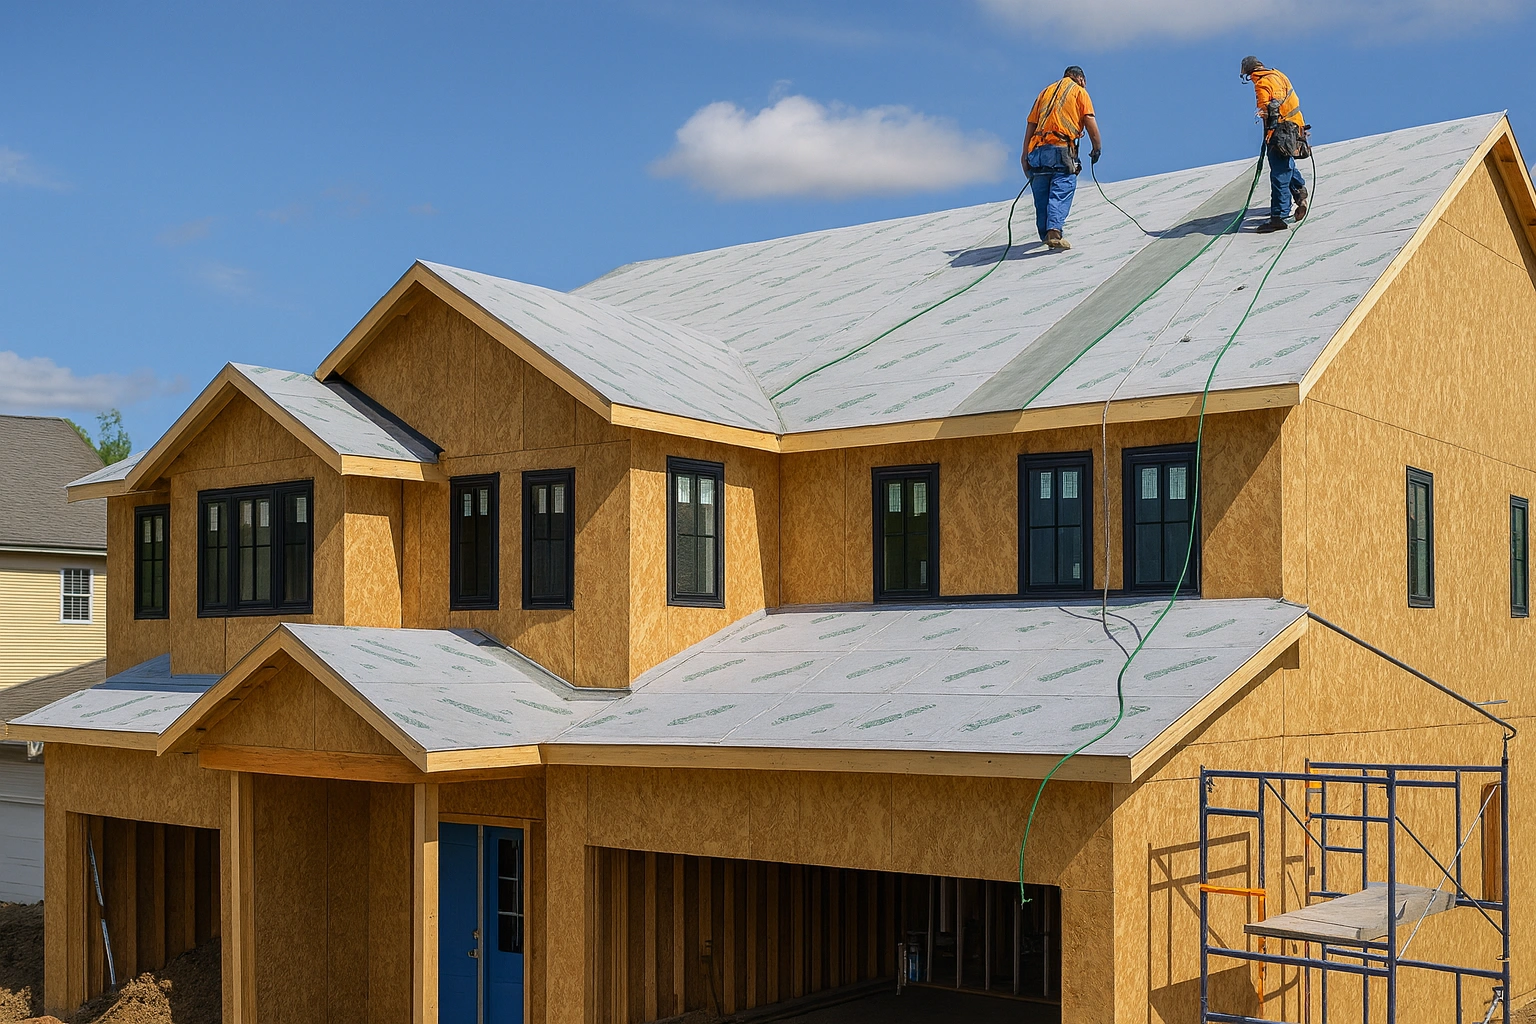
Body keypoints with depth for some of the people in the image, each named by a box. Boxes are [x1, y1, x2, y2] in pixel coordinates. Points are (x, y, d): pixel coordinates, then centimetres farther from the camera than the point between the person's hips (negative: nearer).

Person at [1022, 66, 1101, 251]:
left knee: (1041, 195, 9)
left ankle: (1046, 234, 9)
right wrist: (1097, 148, 9)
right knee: (1062, 192, -11)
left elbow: (1031, 125, 19)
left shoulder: (1045, 92, 25)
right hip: (1062, 150, -5)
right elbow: (1090, 121, 0)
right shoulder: (1079, 91, 12)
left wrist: (1025, 154, 17)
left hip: (1038, 149, 5)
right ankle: (1054, 231, -29)